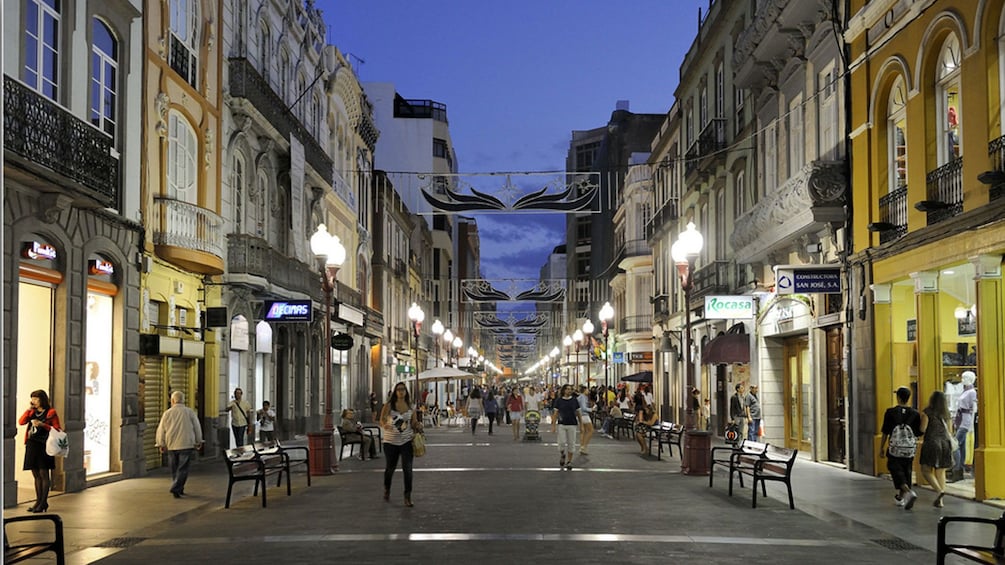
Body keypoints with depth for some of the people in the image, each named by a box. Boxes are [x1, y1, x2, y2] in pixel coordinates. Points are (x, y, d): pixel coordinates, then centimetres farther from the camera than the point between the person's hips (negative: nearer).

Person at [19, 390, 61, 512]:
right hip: (31, 445, 6)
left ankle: (44, 502, -1)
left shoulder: (51, 412, -2)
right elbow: (21, 422, 4)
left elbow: (57, 429, -6)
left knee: (44, 474, -4)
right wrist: (28, 409, -1)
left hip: (43, 446, -6)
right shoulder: (33, 412, 15)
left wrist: (42, 424, -15)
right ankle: (38, 501, 16)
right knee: (36, 475, 9)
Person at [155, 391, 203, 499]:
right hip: (186, 445, -2)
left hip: (171, 446, 2)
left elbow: (161, 430, 6)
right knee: (183, 469, -1)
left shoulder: (167, 413, 2)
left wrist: (161, 444, 18)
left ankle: (179, 489, 19)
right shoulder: (190, 412, -1)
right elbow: (197, 429, 6)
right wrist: (198, 441, 20)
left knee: (174, 469, 14)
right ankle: (176, 488, -13)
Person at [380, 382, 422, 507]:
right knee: (390, 467, 13)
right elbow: (382, 420, -15)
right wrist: (384, 425, -38)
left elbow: (414, 422, 11)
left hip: (406, 441, 1)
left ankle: (408, 497, -2)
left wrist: (418, 426, -11)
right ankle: (387, 490, 40)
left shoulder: (410, 407, 3)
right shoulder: (389, 405, -6)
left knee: (407, 468, -7)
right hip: (391, 441, -1)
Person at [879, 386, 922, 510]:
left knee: (897, 471, 0)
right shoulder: (915, 414, -2)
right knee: (906, 471, 17)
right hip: (910, 449, 3)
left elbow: (885, 432, -6)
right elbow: (919, 432, 1)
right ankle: (901, 497, 28)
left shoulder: (890, 412, -9)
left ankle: (908, 492, -24)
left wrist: (881, 448, 4)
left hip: (895, 449, -3)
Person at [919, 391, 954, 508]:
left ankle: (939, 490, -22)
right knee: (941, 472, 9)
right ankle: (939, 501, 3)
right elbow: (950, 431, 15)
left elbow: (923, 429, -11)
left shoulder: (927, 411, -6)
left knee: (926, 470, 1)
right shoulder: (946, 413, 11)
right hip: (945, 443, 5)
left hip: (931, 442, -5)